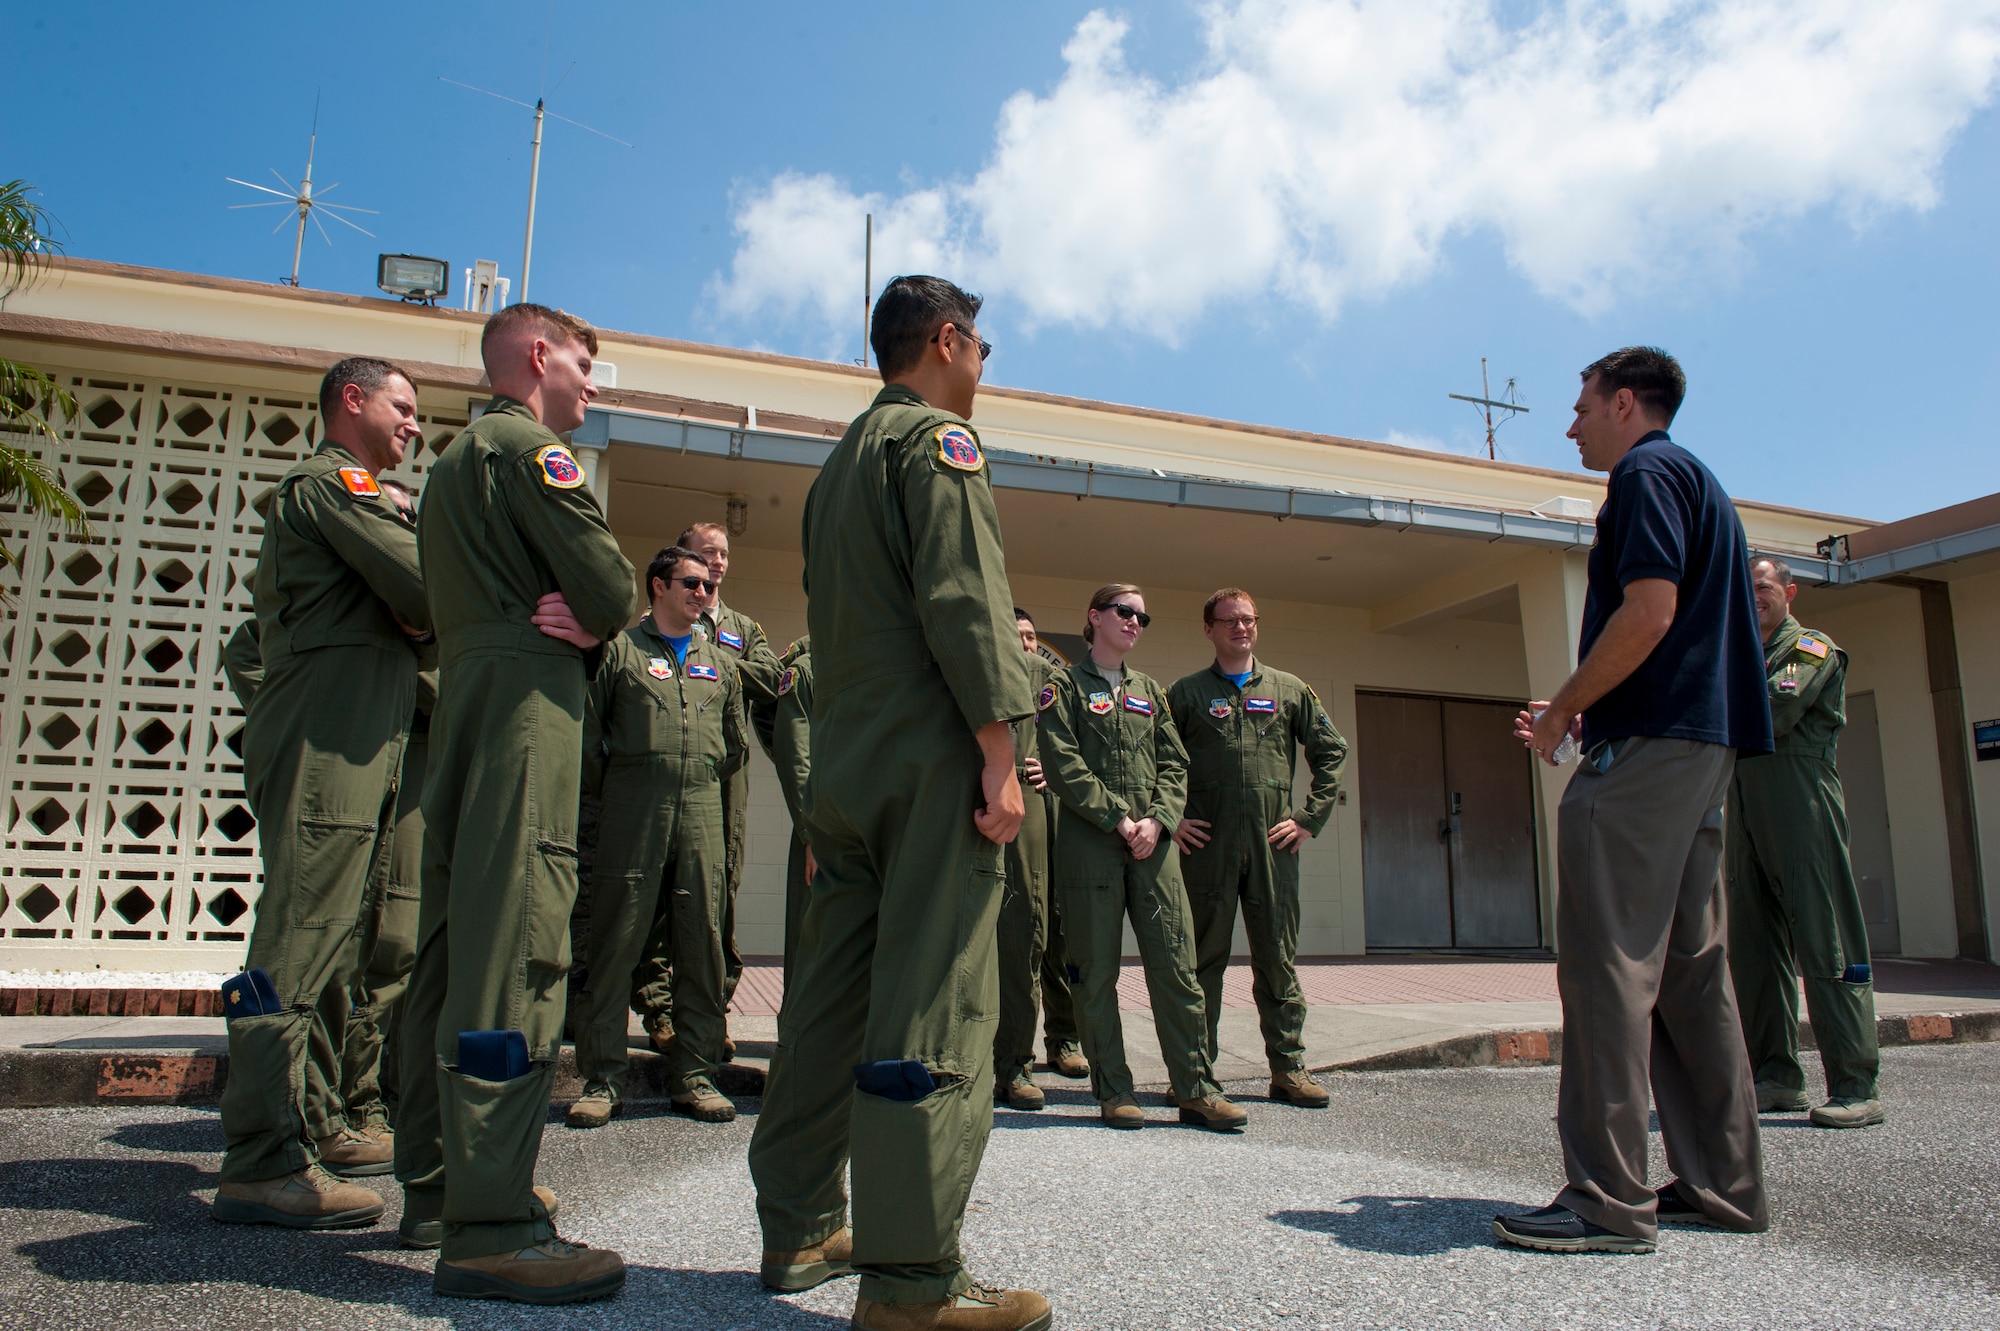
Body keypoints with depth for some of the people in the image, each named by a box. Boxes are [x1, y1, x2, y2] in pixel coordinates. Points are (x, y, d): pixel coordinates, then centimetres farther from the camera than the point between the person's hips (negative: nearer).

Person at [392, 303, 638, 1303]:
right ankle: (488, 1227, -14)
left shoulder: (454, 459, 27)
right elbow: (613, 589, -13)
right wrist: (589, 625, 9)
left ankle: (435, 1184, 20)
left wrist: (574, 625, 2)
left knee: (455, 946, 11)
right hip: (528, 705, -10)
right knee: (514, 953, -14)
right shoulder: (528, 448, -4)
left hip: (462, 700, 10)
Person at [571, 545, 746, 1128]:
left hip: (701, 809, 4)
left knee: (702, 939, 2)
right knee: (616, 938, -3)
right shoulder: (619, 648, 6)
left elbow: (736, 745, 22)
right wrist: (610, 793, 4)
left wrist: (702, 784, 15)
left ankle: (694, 1074, 10)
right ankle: (601, 1077, 5)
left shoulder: (720, 663, 20)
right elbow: (587, 730, 2)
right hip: (631, 810, -4)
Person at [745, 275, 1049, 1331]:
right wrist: (1000, 752, -18)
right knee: (931, 1011, -8)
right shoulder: (937, 437, -3)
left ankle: (800, 1232, 20)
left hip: (842, 767, 9)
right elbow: (965, 598, -16)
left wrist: (838, 749, 21)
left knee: (830, 995, 11)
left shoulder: (840, 460, 24)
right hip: (928, 764, -9)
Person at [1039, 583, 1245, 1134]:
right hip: (1088, 844, -4)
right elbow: (1062, 764, -6)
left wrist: (1157, 821, -6)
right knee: (1097, 971, 1)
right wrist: (1118, 819, -12)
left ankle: (1196, 1088, 6)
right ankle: (1113, 1091, 10)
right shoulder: (1067, 686, 5)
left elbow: (1174, 764, 12)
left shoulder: (1150, 691, 20)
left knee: (1176, 964, 0)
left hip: (1153, 842, 4)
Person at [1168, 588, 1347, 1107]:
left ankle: (1289, 1068, 15)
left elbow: (1331, 752, 13)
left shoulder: (1290, 690, 12)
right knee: (1203, 957, 3)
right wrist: (1171, 818, -3)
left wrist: (1311, 818, 4)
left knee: (1278, 956, 6)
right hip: (1207, 843, -1)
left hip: (1274, 844, 2)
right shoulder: (1186, 693, 8)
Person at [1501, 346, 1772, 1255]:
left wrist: (1564, 708, -8)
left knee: (1608, 964, -10)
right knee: (1690, 967, 11)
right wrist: (1579, 713, 21)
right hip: (1702, 745, 10)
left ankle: (1609, 1201, -8)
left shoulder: (1647, 474, -6)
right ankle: (1723, 1182, 17)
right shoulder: (1699, 482, 25)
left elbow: (1648, 614, -19)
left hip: (1643, 747, -10)